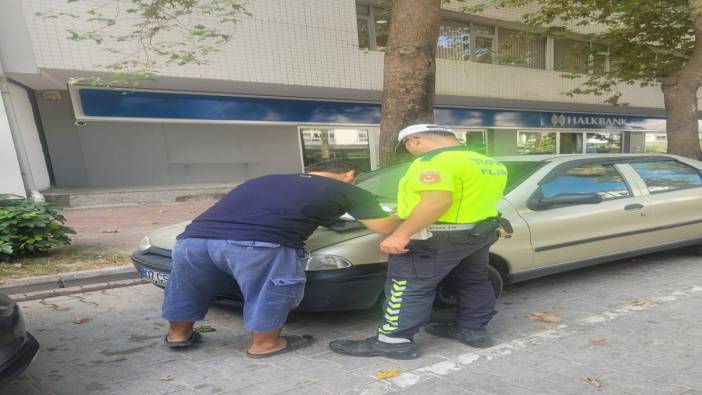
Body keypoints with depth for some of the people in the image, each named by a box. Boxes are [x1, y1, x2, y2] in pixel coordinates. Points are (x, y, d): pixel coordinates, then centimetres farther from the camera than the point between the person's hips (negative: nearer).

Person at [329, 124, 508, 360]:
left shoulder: (434, 161, -18)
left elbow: (437, 201, -29)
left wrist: (401, 234, -27)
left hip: (437, 237, -9)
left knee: (410, 287, -1)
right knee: (473, 282, 21)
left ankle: (393, 341, 5)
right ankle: (473, 330, 34)